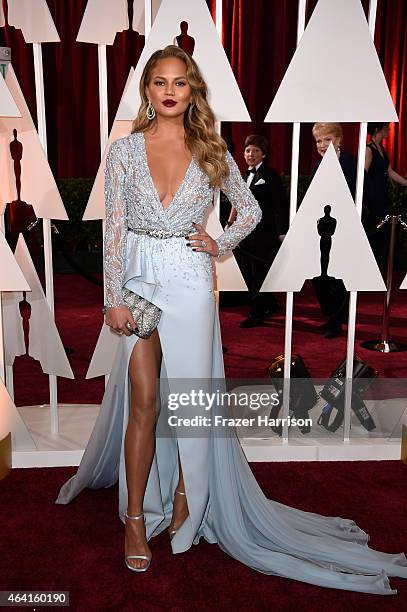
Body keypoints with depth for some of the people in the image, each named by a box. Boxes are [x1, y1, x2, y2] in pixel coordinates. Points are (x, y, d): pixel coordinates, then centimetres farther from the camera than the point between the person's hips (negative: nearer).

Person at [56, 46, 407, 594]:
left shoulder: (211, 151, 4)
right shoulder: (125, 150, 2)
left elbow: (251, 210, 16)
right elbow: (114, 228, -1)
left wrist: (221, 245, 0)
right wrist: (114, 298, -7)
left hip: (190, 284, 0)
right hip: (139, 278, 0)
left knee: (188, 395, 5)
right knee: (143, 400, 1)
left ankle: (186, 494, 28)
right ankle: (136, 517, 16)